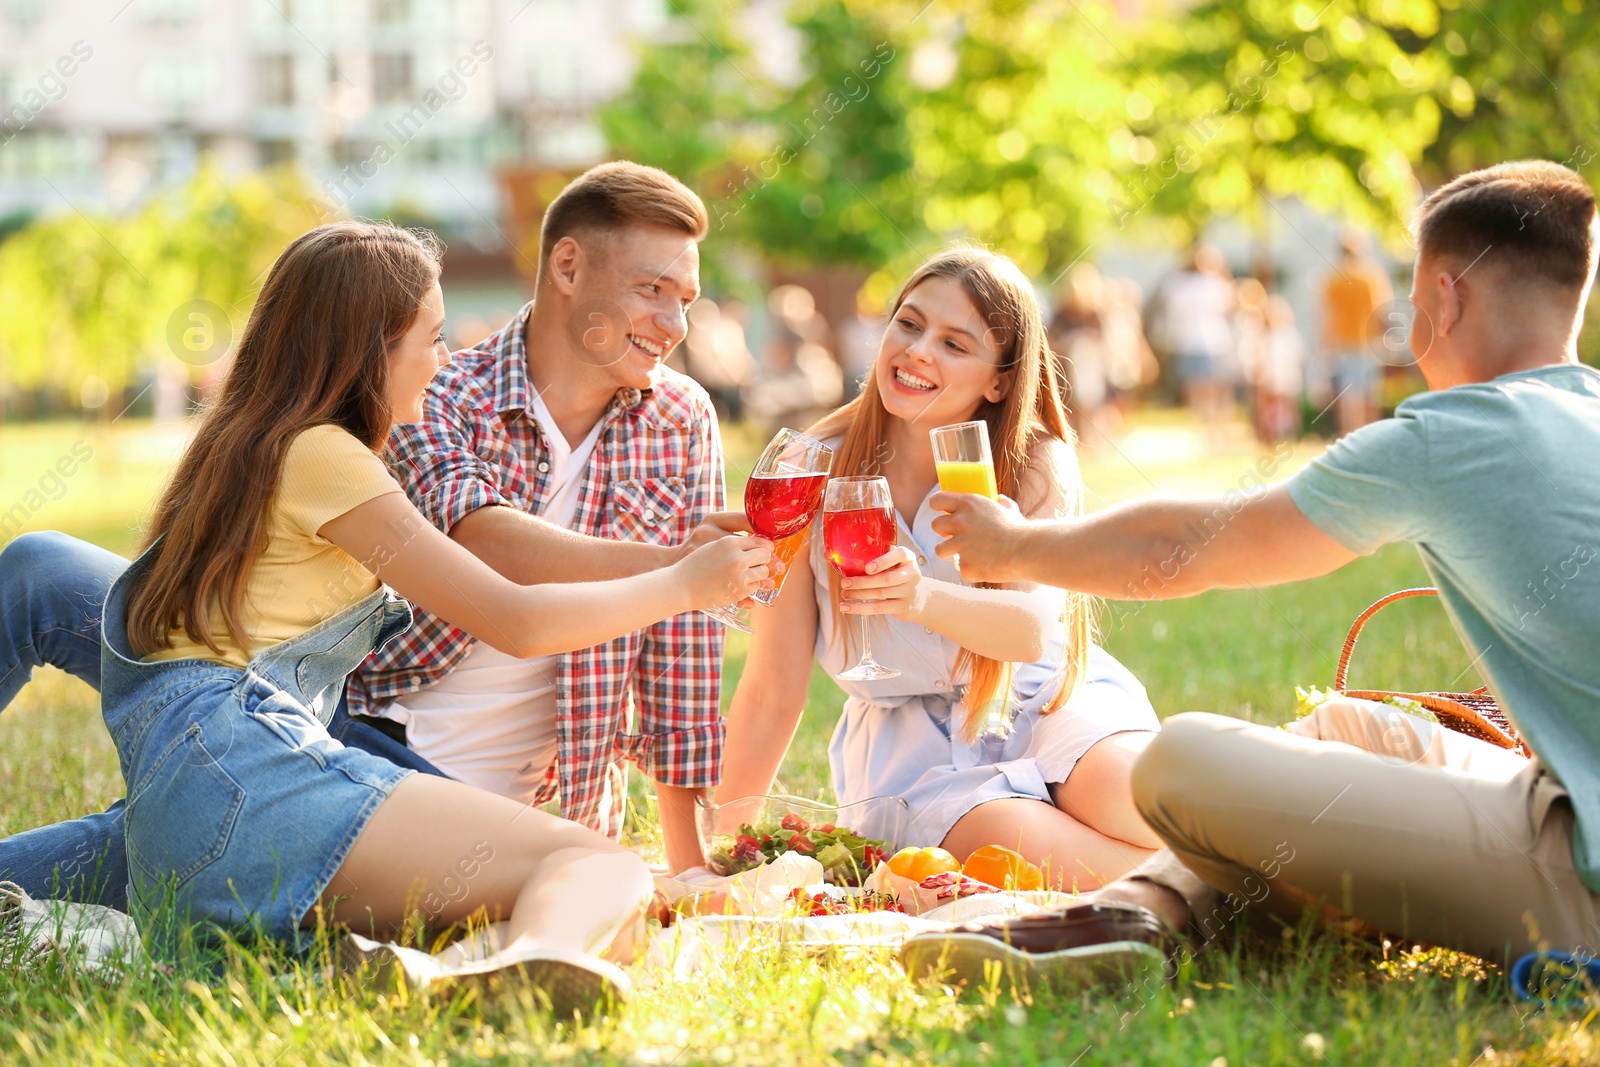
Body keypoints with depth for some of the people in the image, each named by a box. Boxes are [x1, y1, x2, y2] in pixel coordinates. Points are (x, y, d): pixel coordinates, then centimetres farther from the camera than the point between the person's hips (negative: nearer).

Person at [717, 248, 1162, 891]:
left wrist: (921, 596, -46)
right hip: (909, 747, 0)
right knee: (1029, 856, -31)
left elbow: (1030, 628, -26)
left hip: (1041, 707, 1)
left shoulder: (1037, 465, -8)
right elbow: (771, 694, -5)